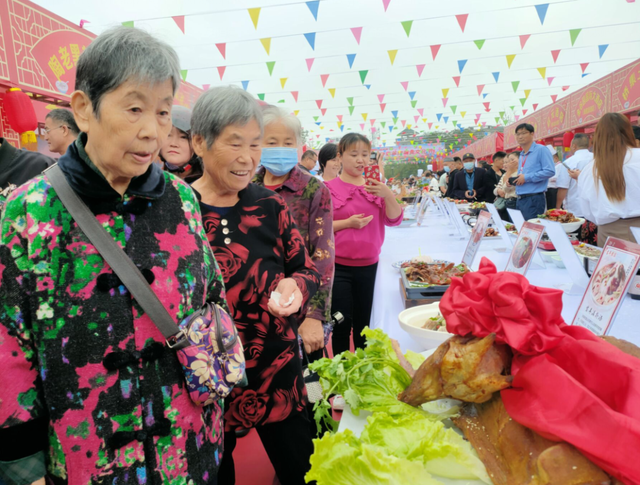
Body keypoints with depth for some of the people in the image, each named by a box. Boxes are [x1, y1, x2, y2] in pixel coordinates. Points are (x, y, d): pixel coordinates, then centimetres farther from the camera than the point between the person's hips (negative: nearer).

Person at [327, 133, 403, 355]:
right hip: (338, 266, -3)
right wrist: (347, 223, -20)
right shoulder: (329, 188, -5)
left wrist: (387, 195, -16)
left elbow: (394, 220, 1)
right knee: (342, 323, 1)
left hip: (368, 265, 3)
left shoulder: (375, 187, 7)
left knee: (363, 323, 13)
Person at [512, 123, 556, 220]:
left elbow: (550, 171, -15)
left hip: (534, 198, -8)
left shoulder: (541, 150, -5)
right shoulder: (521, 155, 19)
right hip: (520, 199, 8)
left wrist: (526, 177, -15)